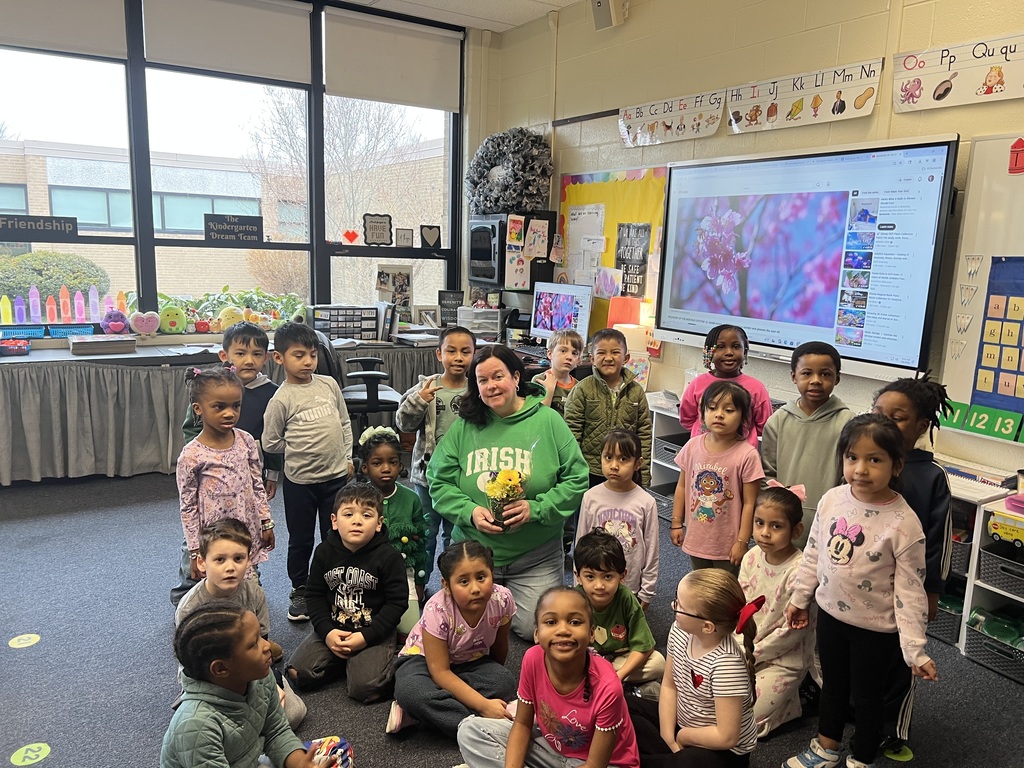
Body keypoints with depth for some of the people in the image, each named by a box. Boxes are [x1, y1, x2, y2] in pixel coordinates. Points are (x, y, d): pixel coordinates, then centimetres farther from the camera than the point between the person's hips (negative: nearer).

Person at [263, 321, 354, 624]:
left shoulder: (329, 384, 2)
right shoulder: (281, 399, -10)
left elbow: (345, 423, 11)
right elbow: (270, 443, -4)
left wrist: (347, 456, 8)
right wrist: (302, 447, -1)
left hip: (336, 476, 3)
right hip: (300, 481, -3)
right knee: (301, 540, 12)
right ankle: (299, 591, 31)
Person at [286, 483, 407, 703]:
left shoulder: (389, 557, -12)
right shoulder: (324, 552, -2)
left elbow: (397, 602, -10)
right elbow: (314, 594, 3)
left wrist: (366, 636, -17)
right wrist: (327, 631, -11)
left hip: (374, 632, -4)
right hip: (331, 629, 4)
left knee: (365, 688, -23)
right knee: (298, 674, -11)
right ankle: (344, 661, 13)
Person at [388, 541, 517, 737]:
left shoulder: (502, 599, -24)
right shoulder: (437, 610, -32)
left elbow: (499, 646, -3)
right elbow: (440, 672, -29)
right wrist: (484, 705, -35)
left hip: (472, 661, 4)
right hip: (423, 658, -3)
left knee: (505, 682, -27)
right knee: (409, 690, -36)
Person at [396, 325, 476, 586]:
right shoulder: (426, 387, -5)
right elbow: (403, 423, -8)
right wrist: (419, 400, -25)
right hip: (427, 473, 0)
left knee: (455, 537, 16)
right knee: (425, 535, 15)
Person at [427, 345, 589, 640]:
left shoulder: (548, 420, -5)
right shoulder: (464, 426, -1)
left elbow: (576, 479, -6)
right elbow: (439, 481, 1)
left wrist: (536, 508, -19)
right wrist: (469, 511, -16)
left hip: (535, 556, -1)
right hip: (474, 551, 2)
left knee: (533, 629, -4)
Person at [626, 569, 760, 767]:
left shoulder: (727, 662, -32)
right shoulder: (679, 632, -13)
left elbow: (726, 737, -27)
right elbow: (669, 685, 1)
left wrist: (681, 737, -12)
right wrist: (668, 738, -9)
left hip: (723, 751, -7)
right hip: (683, 723, 7)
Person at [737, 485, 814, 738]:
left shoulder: (799, 571, -24)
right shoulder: (751, 558, -6)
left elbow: (792, 631, -19)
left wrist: (753, 654, -13)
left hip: (784, 660, -6)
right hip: (746, 649, 6)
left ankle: (793, 700, 12)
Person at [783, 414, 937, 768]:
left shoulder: (904, 523, -24)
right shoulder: (831, 500, -10)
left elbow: (909, 591, -18)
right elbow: (813, 553, 4)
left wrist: (915, 649, -17)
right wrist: (799, 598, 11)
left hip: (876, 627, -5)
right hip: (830, 613, 5)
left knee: (867, 695, 17)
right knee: (832, 684, 25)